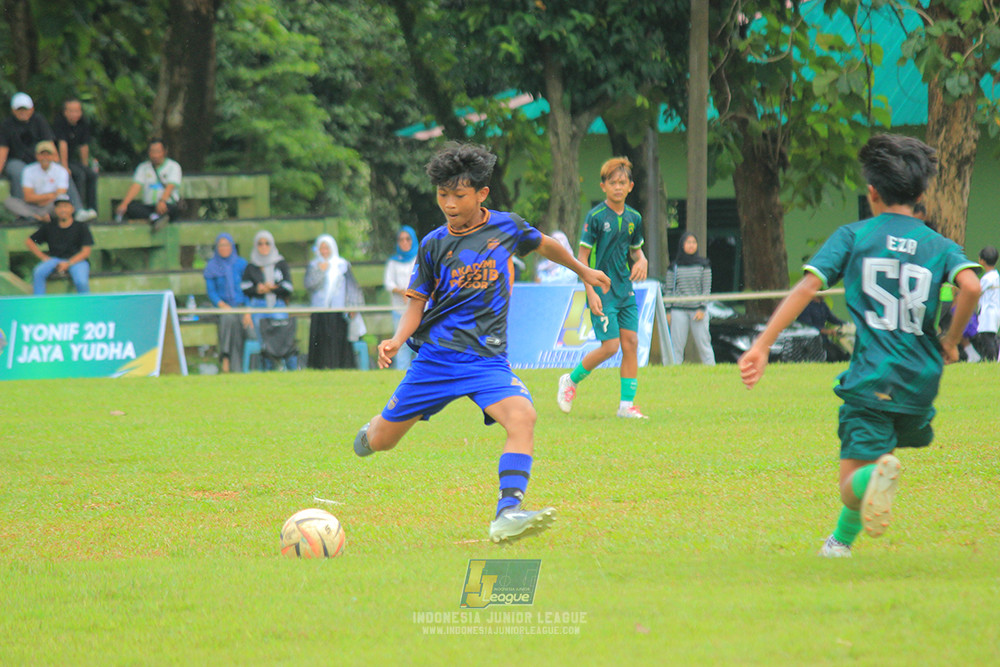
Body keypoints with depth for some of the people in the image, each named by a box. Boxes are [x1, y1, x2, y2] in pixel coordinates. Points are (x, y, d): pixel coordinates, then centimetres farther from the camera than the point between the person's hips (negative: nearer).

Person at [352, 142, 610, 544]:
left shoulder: (506, 227, 2)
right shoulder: (434, 244, 1)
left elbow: (543, 244, 23)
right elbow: (418, 301, 7)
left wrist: (582, 270, 37)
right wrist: (398, 340, -12)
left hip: (488, 358, 0)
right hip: (435, 357, 0)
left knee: (522, 417, -29)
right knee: (380, 442, 5)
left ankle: (507, 514, -34)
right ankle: (372, 430, 44)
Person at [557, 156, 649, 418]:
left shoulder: (633, 218, 8)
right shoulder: (596, 216, -9)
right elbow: (582, 256, -8)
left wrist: (641, 260, 0)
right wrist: (591, 293, -15)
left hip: (625, 290, 6)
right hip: (603, 291, -6)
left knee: (631, 343, -2)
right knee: (610, 345, -11)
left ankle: (627, 404, 3)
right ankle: (571, 381, 12)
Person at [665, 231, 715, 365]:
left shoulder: (703, 265, 6)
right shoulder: (674, 267, 6)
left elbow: (707, 288, 4)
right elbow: (669, 290, 8)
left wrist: (702, 308, -6)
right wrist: (668, 312, 3)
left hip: (698, 309, 0)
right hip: (679, 309, 0)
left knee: (703, 344, -3)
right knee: (676, 345, -3)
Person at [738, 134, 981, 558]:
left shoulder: (854, 236, 5)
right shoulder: (940, 246, 8)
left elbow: (806, 288, -6)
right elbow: (971, 286, -12)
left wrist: (762, 344, -7)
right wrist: (951, 342, 3)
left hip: (870, 377, -3)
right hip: (920, 381, 3)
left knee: (852, 485, -7)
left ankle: (878, 475, -41)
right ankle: (842, 539, 32)